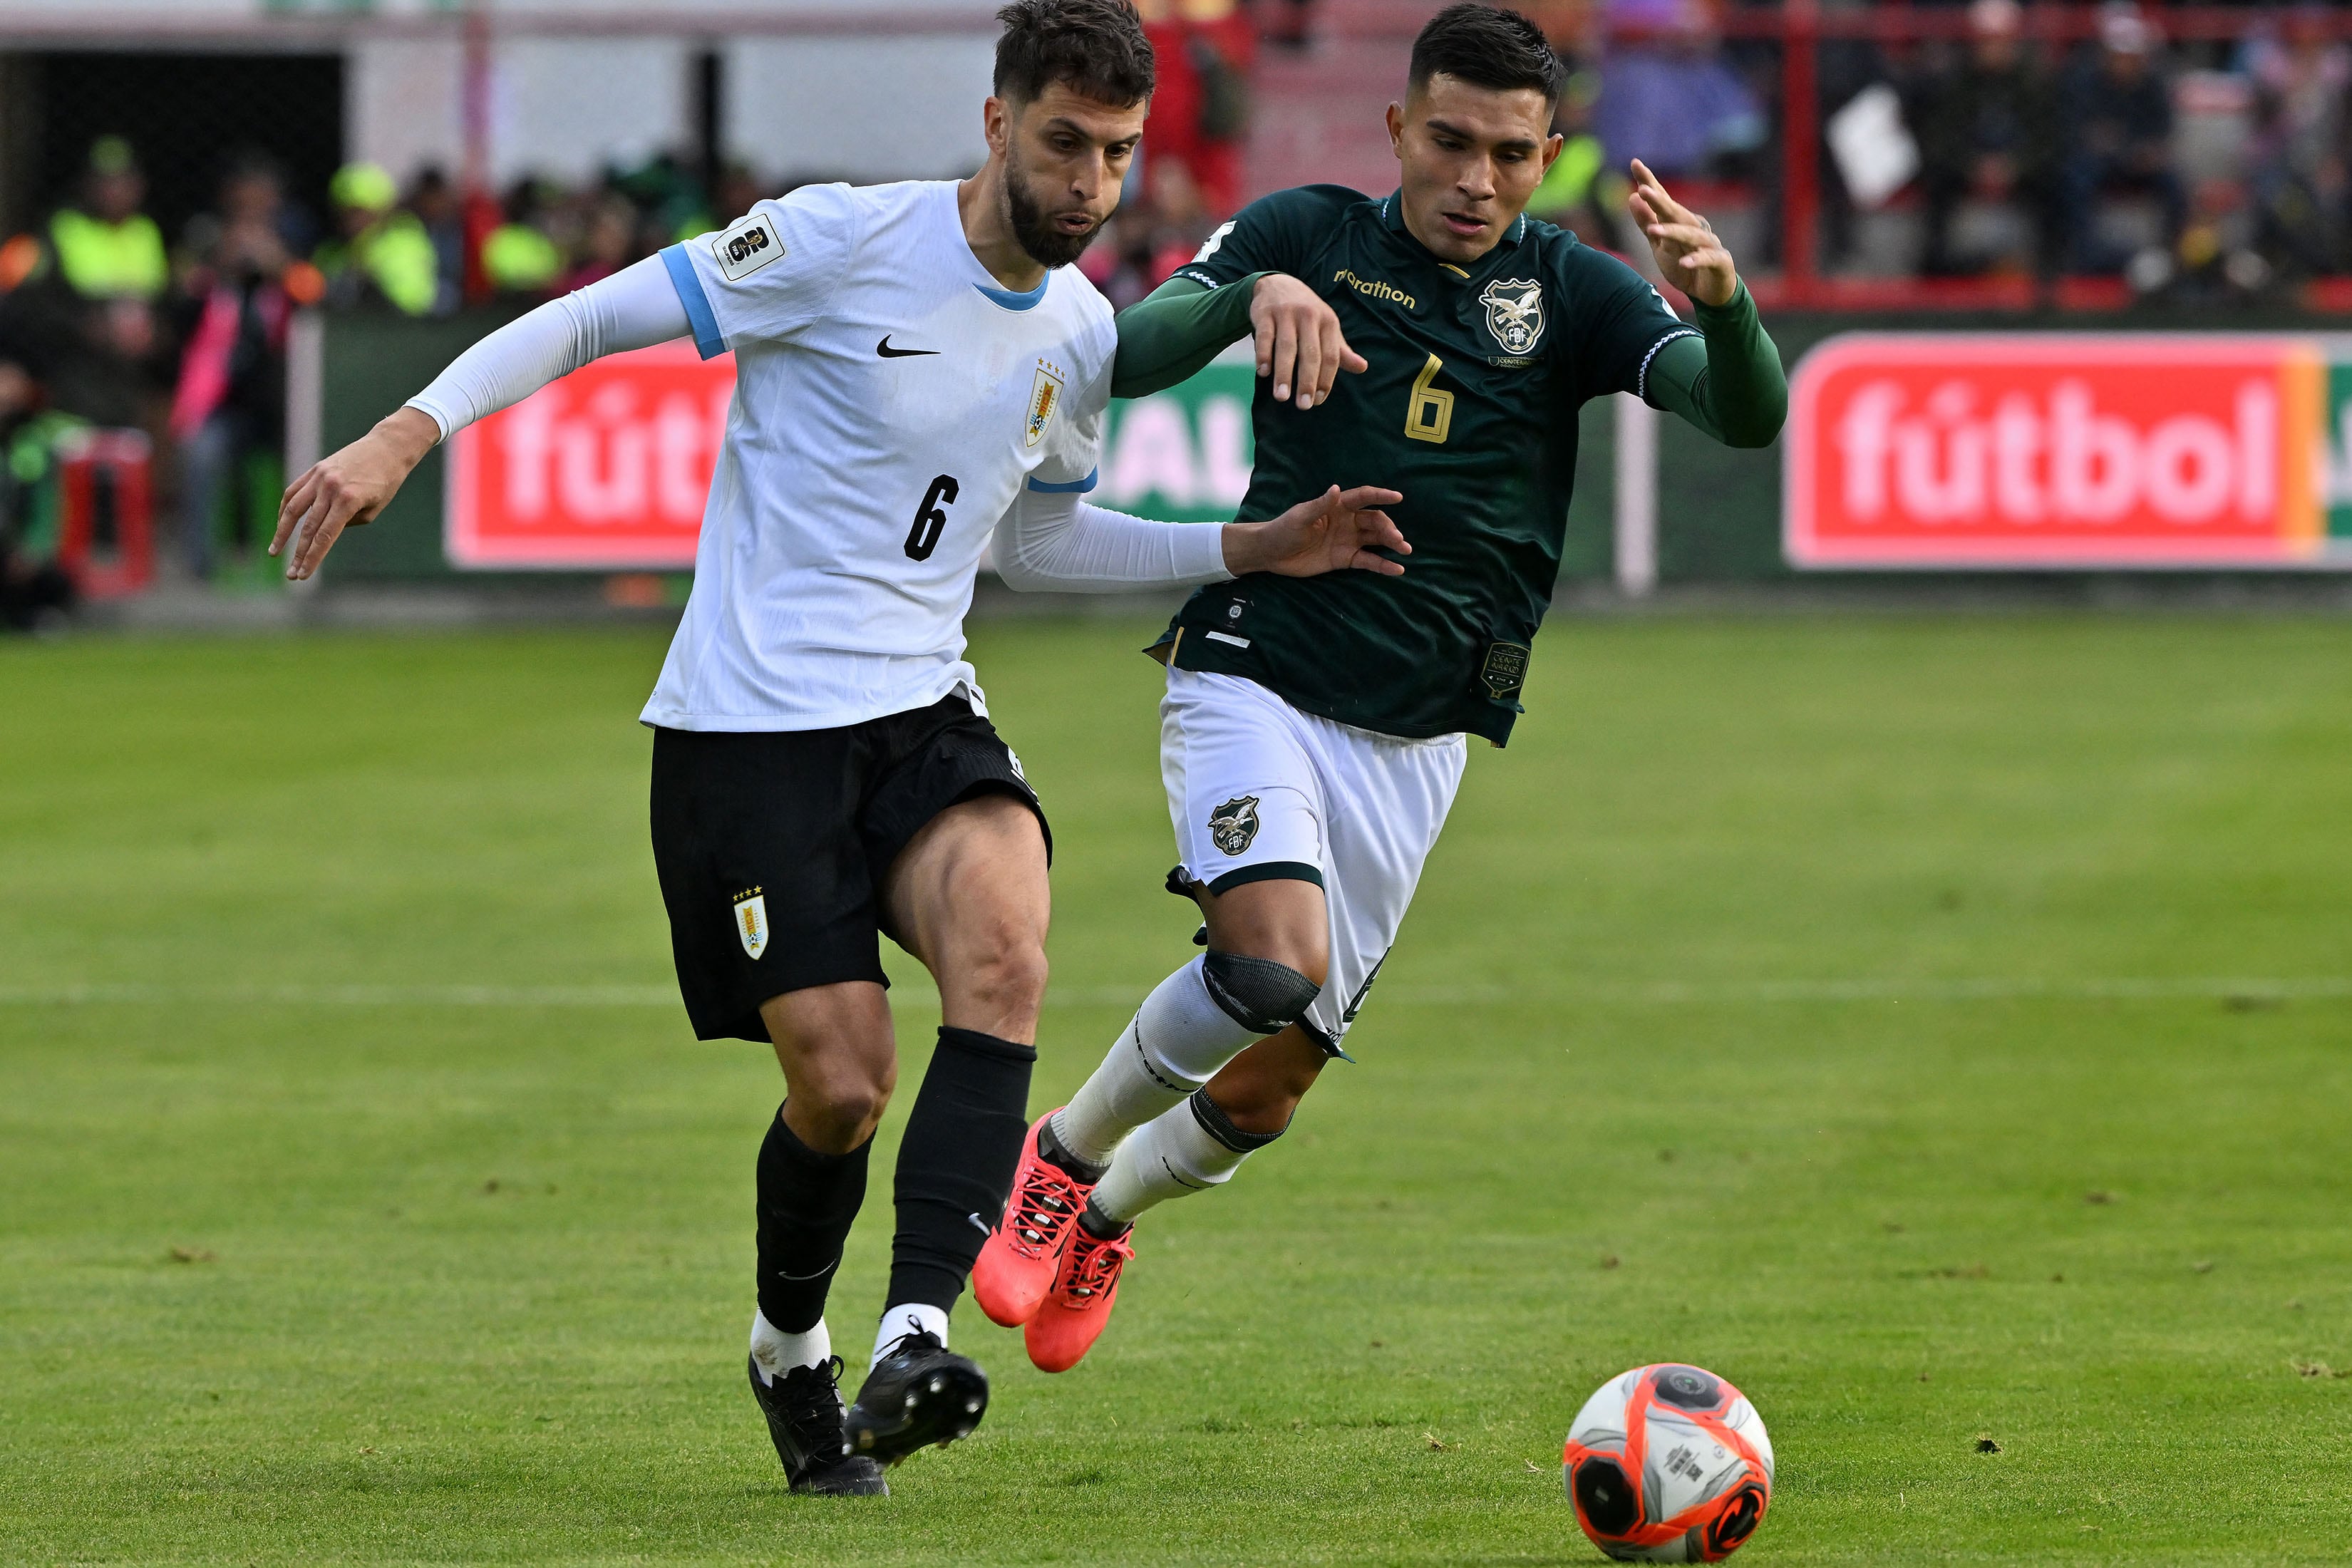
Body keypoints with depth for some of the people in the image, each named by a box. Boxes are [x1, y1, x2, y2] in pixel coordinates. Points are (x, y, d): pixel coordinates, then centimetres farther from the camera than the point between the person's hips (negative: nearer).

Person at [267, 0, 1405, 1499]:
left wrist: (1259, 549, 19)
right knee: (843, 1086, -9)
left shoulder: (1082, 335, 9)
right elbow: (599, 318, -6)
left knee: (1004, 950, -27)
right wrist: (407, 434, -17)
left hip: (923, 711, 5)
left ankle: (914, 1342, -33)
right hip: (747, 727, -5)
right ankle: (791, 1352, 23)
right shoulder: (844, 240, -11)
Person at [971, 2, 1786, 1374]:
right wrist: (1255, 291, -30)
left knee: (1270, 1086, 5)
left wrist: (1723, 300, -35)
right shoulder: (1313, 234, -1)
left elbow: (1746, 414, -13)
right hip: (1256, 681, -3)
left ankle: (1105, 1215, 38)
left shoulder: (1570, 292, 1)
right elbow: (1127, 361, -11)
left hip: (1415, 741, 3)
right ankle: (1062, 1156, -2)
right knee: (1274, 965, -28)